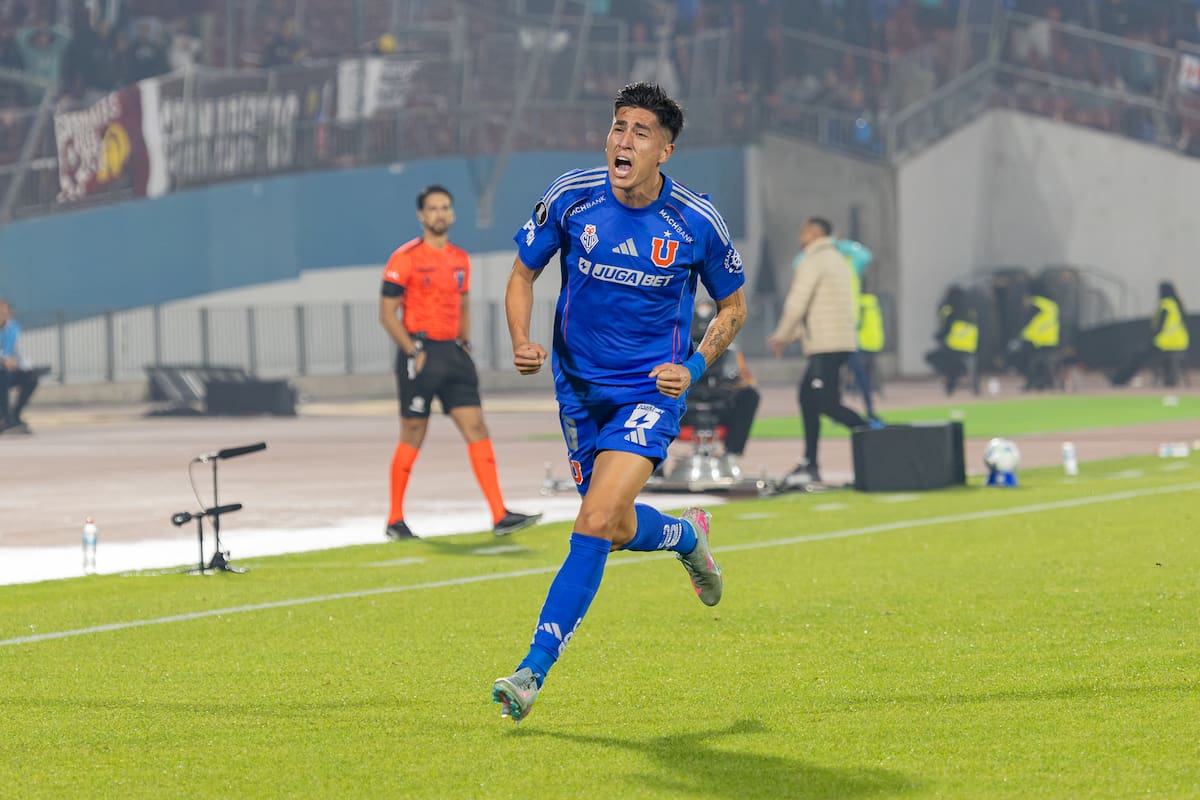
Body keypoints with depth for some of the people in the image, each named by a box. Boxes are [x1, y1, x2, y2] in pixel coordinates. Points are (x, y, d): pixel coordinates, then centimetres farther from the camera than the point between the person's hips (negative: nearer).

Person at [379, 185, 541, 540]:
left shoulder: (460, 259, 13)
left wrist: (465, 344, 10)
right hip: (421, 354, -6)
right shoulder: (405, 258, -7)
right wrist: (413, 352, -14)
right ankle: (395, 521, 11)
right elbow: (387, 314, -8)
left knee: (476, 429, -3)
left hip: (453, 353, 6)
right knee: (412, 438, 0)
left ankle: (499, 516, -8)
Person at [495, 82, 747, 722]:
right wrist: (522, 343, -12)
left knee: (596, 522, -19)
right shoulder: (571, 198, -9)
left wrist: (694, 367, -9)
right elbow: (523, 274, 5)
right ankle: (687, 534, 50)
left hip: (652, 389, -3)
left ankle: (534, 670, -16)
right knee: (618, 529, 12)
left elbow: (732, 306, 6)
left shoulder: (697, 224, -11)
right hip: (580, 387, 3)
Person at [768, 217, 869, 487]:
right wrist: (787, 336, 21)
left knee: (827, 404, -13)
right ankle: (810, 465, 14)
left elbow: (796, 305, -13)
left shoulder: (813, 262, -9)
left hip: (826, 346, -10)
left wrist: (781, 336, 0)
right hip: (842, 341, 10)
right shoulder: (835, 259, 22)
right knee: (808, 397, 13)